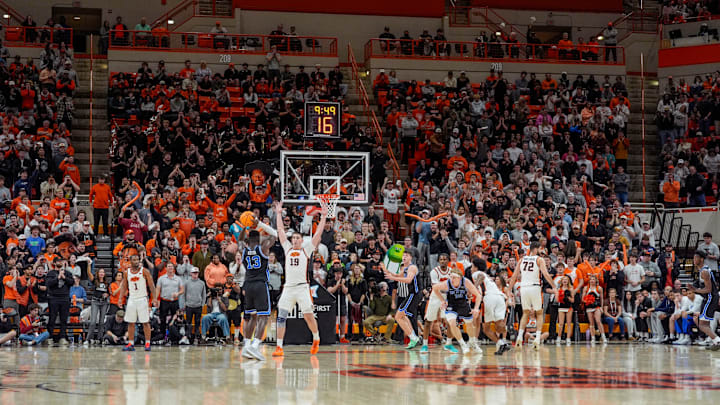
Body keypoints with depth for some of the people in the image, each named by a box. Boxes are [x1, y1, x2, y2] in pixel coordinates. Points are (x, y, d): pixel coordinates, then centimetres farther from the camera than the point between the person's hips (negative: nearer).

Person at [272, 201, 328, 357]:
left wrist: (323, 217, -1)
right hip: (288, 288, 3)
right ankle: (279, 348, -7)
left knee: (309, 316, -1)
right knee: (281, 317, -6)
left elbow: (318, 233, 3)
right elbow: (280, 230, 18)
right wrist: (279, 213, 17)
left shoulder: (306, 249, 8)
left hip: (302, 287, -3)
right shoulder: (287, 249, 15)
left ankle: (316, 339, 25)